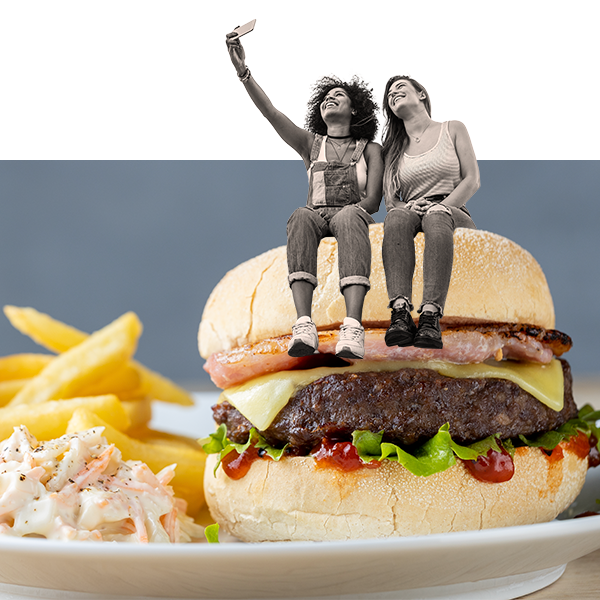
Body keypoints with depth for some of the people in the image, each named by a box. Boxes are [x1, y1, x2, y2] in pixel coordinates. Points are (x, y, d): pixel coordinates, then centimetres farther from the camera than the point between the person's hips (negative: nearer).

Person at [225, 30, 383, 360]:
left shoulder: (370, 149, 16)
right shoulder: (311, 144, 20)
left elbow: (372, 201, 3)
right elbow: (271, 112, 5)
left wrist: (339, 212, -12)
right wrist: (243, 70, -6)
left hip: (352, 217, -1)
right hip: (317, 217, 2)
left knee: (348, 217, -39)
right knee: (301, 216, -35)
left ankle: (353, 327, -57)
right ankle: (304, 325, -52)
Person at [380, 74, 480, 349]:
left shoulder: (453, 130, 16)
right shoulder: (394, 147, 22)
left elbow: (472, 180, 5)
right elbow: (389, 199, 14)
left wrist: (441, 206, -13)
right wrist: (405, 206, -11)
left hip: (454, 214, -1)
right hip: (412, 213, 2)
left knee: (436, 219, -40)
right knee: (397, 217, -37)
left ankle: (431, 317, -57)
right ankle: (401, 314, -55)